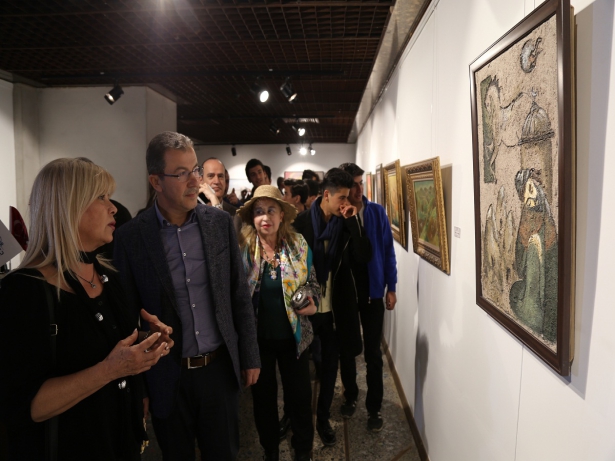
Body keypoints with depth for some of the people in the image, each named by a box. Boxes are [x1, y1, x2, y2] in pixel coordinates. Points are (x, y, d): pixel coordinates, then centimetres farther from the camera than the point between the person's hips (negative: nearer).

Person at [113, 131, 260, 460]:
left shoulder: (220, 222, -4)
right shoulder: (131, 236, -10)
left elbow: (240, 296, 2)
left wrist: (250, 357, 4)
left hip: (220, 368, 2)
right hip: (166, 376, -1)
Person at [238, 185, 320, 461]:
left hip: (293, 335, 1)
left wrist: (312, 302, -13)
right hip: (257, 338, 0)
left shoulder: (299, 246, -6)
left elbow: (313, 283, 6)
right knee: (263, 397, 17)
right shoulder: (242, 247, -9)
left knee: (300, 396, 11)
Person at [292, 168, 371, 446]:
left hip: (335, 308, 2)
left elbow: (364, 257, -12)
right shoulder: (302, 222, -9)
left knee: (330, 365, 14)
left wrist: (352, 222, -18)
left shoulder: (346, 223, -2)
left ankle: (323, 418, 33)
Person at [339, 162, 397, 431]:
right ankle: (350, 397, 36)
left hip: (372, 290, 0)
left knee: (372, 352, 7)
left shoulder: (377, 212, -5)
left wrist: (390, 288, -1)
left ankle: (374, 407, 23)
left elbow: (387, 250, -1)